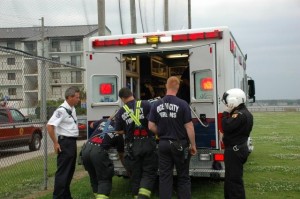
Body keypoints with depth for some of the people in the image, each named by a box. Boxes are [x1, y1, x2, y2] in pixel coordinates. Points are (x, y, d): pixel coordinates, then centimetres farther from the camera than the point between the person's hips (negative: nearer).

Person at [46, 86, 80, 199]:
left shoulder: (72, 109, 11)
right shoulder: (62, 110, -17)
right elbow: (50, 126, -23)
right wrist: (55, 143, -19)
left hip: (72, 142, 10)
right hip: (65, 143, -10)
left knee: (70, 171, 16)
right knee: (63, 172, -6)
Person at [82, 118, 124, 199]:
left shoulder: (104, 121, 20)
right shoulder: (119, 135, 15)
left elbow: (91, 125, 42)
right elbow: (121, 155, 25)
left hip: (86, 148, 4)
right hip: (98, 151, -4)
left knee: (93, 177, 21)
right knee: (104, 179, 6)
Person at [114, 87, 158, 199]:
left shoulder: (121, 112, 4)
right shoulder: (145, 104, -2)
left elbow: (119, 131, 10)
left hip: (132, 147, 2)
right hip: (147, 143, -1)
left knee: (136, 176, 14)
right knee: (149, 173, 6)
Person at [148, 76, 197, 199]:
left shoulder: (157, 105, -1)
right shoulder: (182, 104, -13)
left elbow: (151, 127, 2)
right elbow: (189, 127, -12)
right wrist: (193, 145, -2)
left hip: (163, 144, 3)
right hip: (180, 144, -3)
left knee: (165, 176, 9)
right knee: (183, 177, 9)